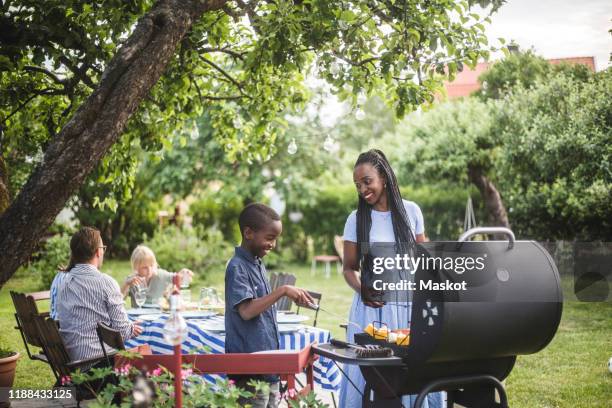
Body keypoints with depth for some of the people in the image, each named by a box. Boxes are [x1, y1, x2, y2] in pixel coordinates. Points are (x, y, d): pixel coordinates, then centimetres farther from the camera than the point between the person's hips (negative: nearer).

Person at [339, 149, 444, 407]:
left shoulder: (411, 211, 3)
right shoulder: (356, 219, 1)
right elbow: (349, 268, 5)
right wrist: (361, 289, -14)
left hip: (410, 304, 1)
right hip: (373, 306, -1)